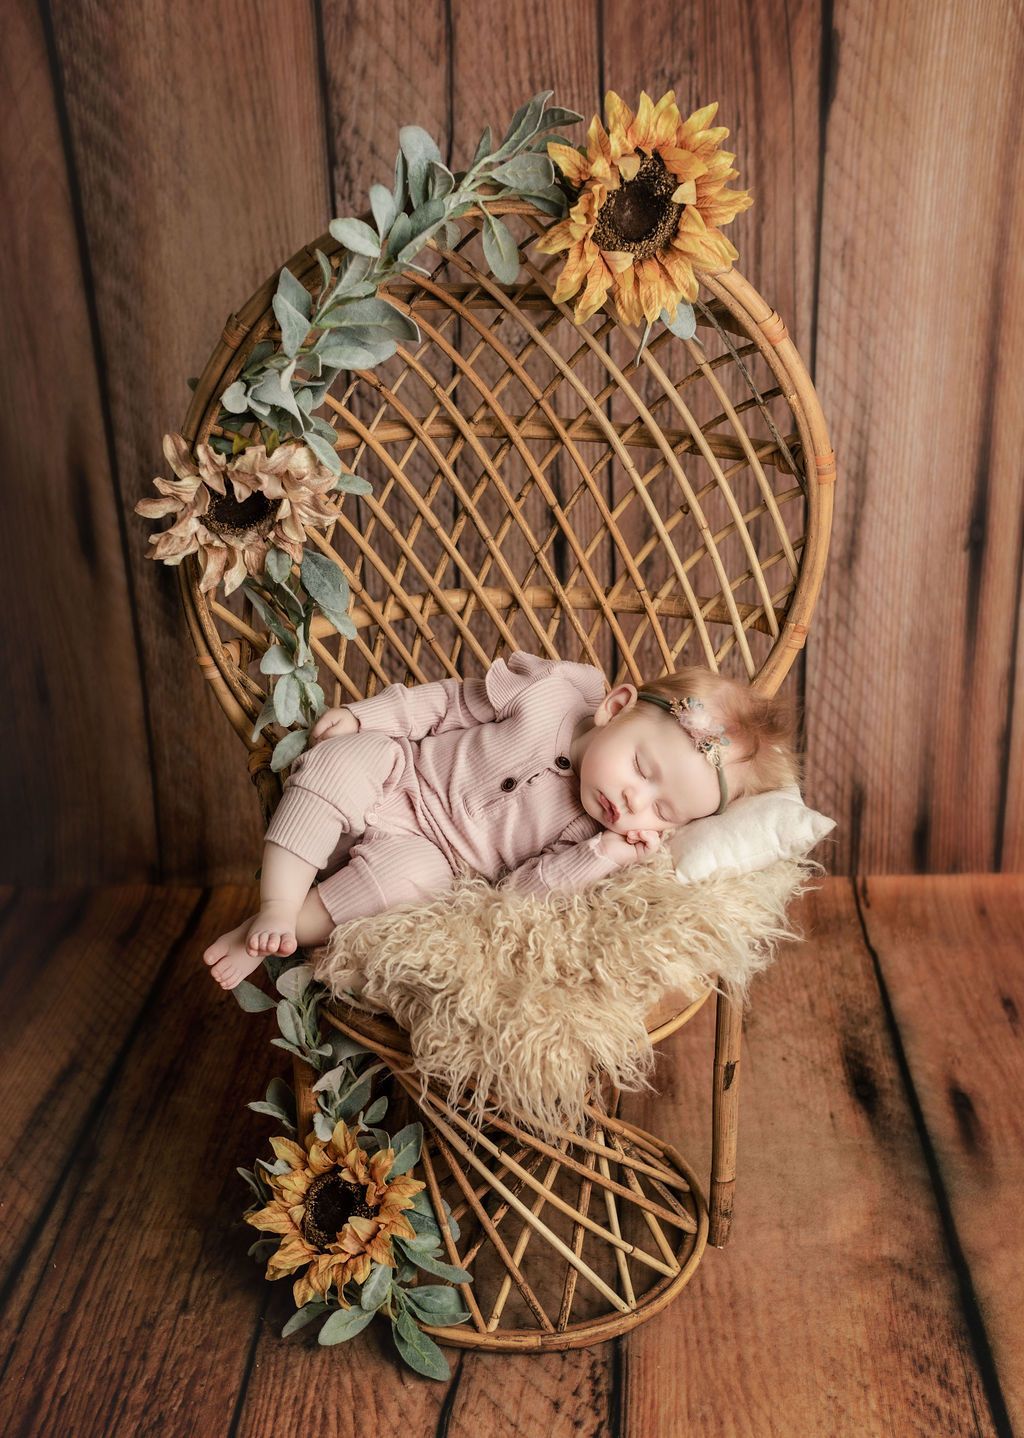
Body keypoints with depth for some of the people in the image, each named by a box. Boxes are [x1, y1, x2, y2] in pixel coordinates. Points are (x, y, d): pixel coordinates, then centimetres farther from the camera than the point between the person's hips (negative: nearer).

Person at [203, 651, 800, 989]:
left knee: (408, 876, -34)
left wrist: (603, 855, -33)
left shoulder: (593, 839, -14)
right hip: (393, 773, 1)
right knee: (342, 756, -28)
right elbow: (454, 701, -4)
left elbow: (520, 887, -18)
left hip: (424, 856, -1)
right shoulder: (551, 693, -17)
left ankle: (291, 931, -19)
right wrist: (363, 715, -8)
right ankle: (276, 909, -24)